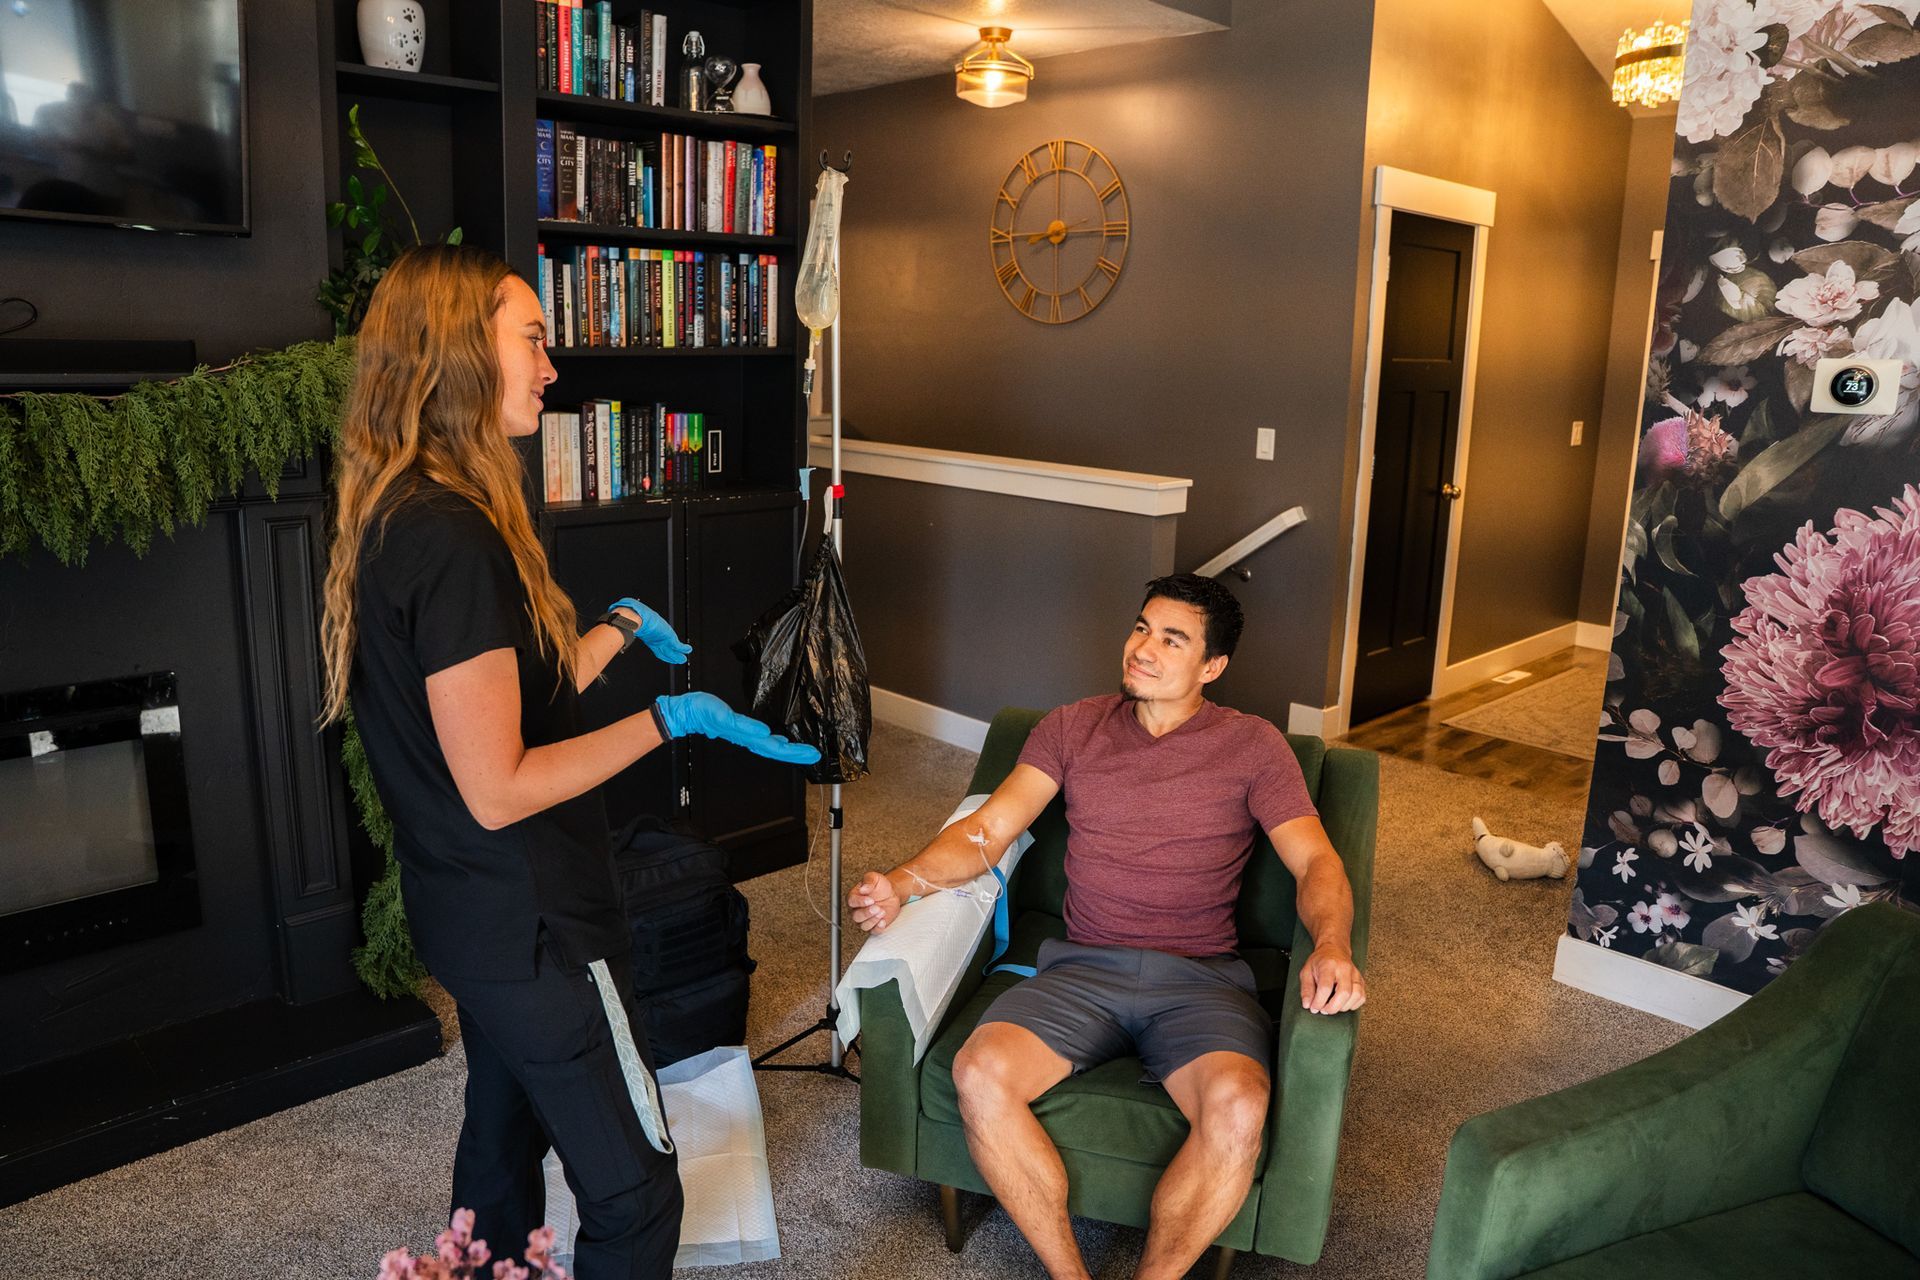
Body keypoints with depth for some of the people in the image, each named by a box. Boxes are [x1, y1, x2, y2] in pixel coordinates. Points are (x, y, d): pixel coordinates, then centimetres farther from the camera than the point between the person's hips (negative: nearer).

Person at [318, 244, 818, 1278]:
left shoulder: (395, 516, 6)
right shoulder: (452, 537, -26)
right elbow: (498, 789, -26)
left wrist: (617, 627, 17)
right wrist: (671, 720, -20)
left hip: (471, 917, 10)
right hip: (531, 928, -10)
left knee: (505, 1135, 27)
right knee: (635, 1195, 3)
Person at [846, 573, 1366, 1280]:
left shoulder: (1252, 746, 7)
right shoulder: (1071, 728, 12)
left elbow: (1317, 862, 0)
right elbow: (986, 831, 5)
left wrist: (1331, 945, -23)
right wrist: (901, 882, -14)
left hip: (1199, 979, -1)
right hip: (1082, 967, 2)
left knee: (1238, 1106, -32)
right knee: (980, 1076, -26)